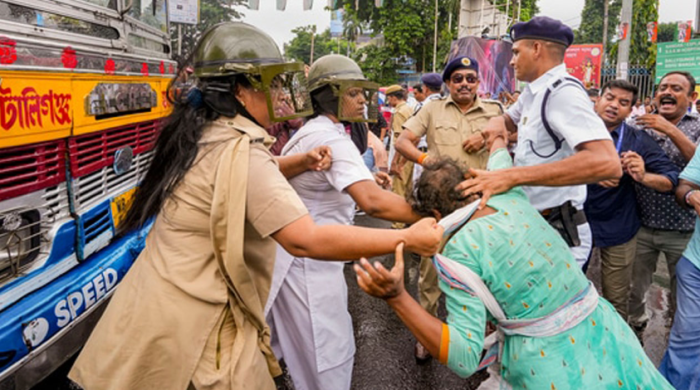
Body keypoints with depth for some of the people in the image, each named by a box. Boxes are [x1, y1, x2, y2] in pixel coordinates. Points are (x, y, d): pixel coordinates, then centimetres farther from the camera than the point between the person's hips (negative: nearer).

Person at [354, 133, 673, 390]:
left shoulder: (458, 251, -17)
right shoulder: (511, 198, -1)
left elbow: (465, 358, -21)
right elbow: (500, 161, 24)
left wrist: (396, 298, -26)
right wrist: (498, 138, 46)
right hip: (601, 333, 6)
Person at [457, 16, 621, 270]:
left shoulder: (564, 92, -19)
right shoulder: (533, 92, 8)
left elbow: (608, 163, -33)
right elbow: (509, 119, 28)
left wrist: (511, 177, -38)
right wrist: (497, 123, 0)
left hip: (557, 233, -8)